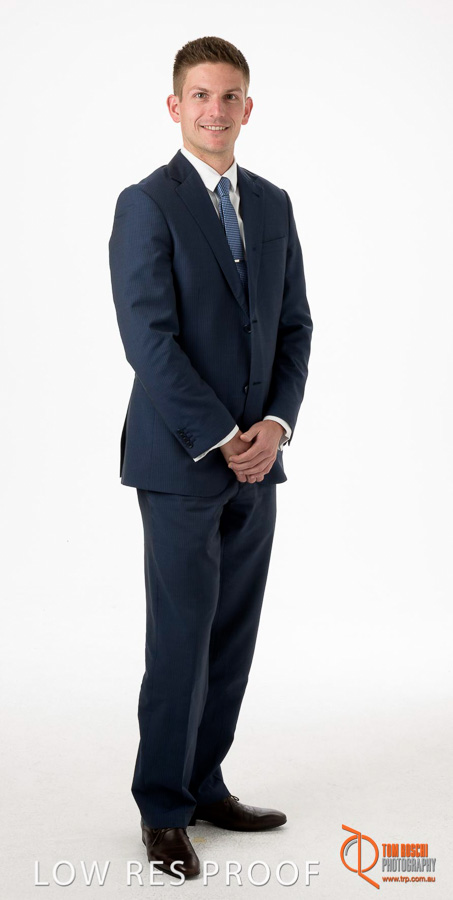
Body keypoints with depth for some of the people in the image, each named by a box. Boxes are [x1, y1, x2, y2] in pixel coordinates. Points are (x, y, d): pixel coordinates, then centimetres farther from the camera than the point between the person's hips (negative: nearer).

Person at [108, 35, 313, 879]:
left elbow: (295, 324, 11)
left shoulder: (273, 204, 12)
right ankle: (162, 809, 14)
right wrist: (221, 439, -15)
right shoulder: (146, 204, -7)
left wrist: (275, 422, -4)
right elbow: (149, 340, -14)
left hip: (255, 459, 6)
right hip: (180, 460, -6)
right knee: (180, 638, -1)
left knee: (233, 637, 11)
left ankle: (205, 784, 25)